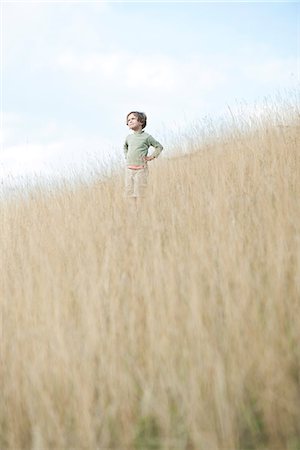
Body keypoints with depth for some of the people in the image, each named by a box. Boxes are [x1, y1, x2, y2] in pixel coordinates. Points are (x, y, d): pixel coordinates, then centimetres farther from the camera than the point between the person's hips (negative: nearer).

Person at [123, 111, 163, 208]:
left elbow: (159, 147, 5)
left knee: (140, 193, -6)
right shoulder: (129, 137, 12)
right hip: (129, 169, 5)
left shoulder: (146, 137, -3)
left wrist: (151, 157, -3)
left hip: (140, 169, -5)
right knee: (130, 193, 5)